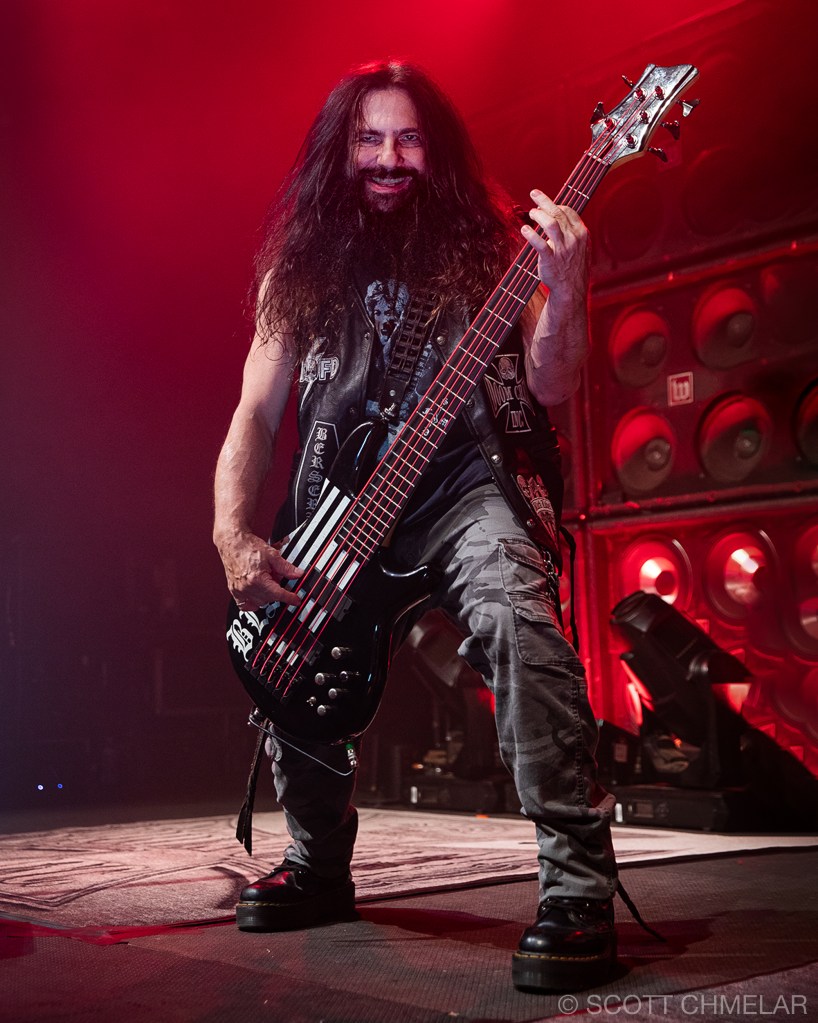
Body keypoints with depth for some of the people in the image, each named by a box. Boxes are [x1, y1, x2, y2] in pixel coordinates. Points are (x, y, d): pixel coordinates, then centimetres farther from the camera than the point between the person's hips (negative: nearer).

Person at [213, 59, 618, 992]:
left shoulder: (484, 244, 7)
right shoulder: (301, 268, 13)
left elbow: (550, 385, -2)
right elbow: (256, 414, 11)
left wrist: (562, 288, -22)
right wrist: (234, 538, -3)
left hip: (465, 485, -4)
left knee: (517, 620, -32)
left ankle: (578, 890, -27)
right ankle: (319, 868, 25)